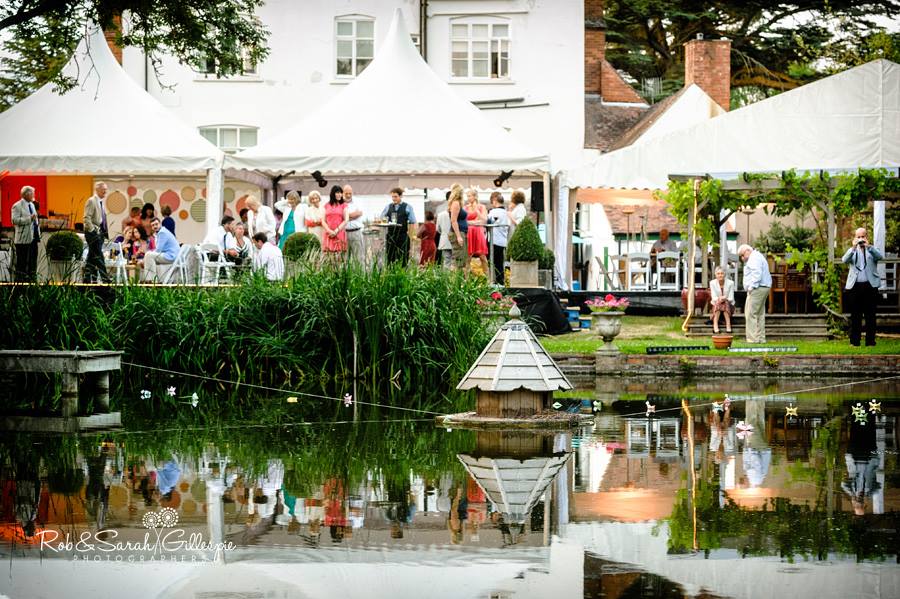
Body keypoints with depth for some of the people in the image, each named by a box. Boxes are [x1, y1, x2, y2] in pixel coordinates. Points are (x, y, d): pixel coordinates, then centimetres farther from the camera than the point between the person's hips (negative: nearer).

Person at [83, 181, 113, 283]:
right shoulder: (91, 201, -9)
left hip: (100, 233, 9)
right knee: (98, 256, -10)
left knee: (92, 257, 9)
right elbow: (87, 218, -15)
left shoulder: (101, 202, 19)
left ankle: (88, 279, 12)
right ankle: (105, 278, -13)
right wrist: (93, 230, -19)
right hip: (93, 233, -9)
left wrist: (105, 233, 17)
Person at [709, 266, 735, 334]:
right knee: (718, 302, -34)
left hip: (729, 306, 0)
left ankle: (728, 325, -44)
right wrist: (719, 299, -31)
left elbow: (731, 298, -7)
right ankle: (715, 326, -45)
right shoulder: (712, 283, -3)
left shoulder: (730, 283, -7)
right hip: (716, 305, 0)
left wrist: (725, 298, -29)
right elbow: (714, 297, -8)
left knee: (725, 303, -34)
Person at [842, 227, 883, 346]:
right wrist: (853, 247, -18)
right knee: (855, 315, 0)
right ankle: (854, 340, 4)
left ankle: (870, 340, 4)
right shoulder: (852, 251, 14)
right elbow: (845, 260, -5)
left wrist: (868, 246, -19)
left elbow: (881, 257, -9)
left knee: (870, 315, 0)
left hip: (870, 285, -1)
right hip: (855, 286, 1)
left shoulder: (872, 250, 11)